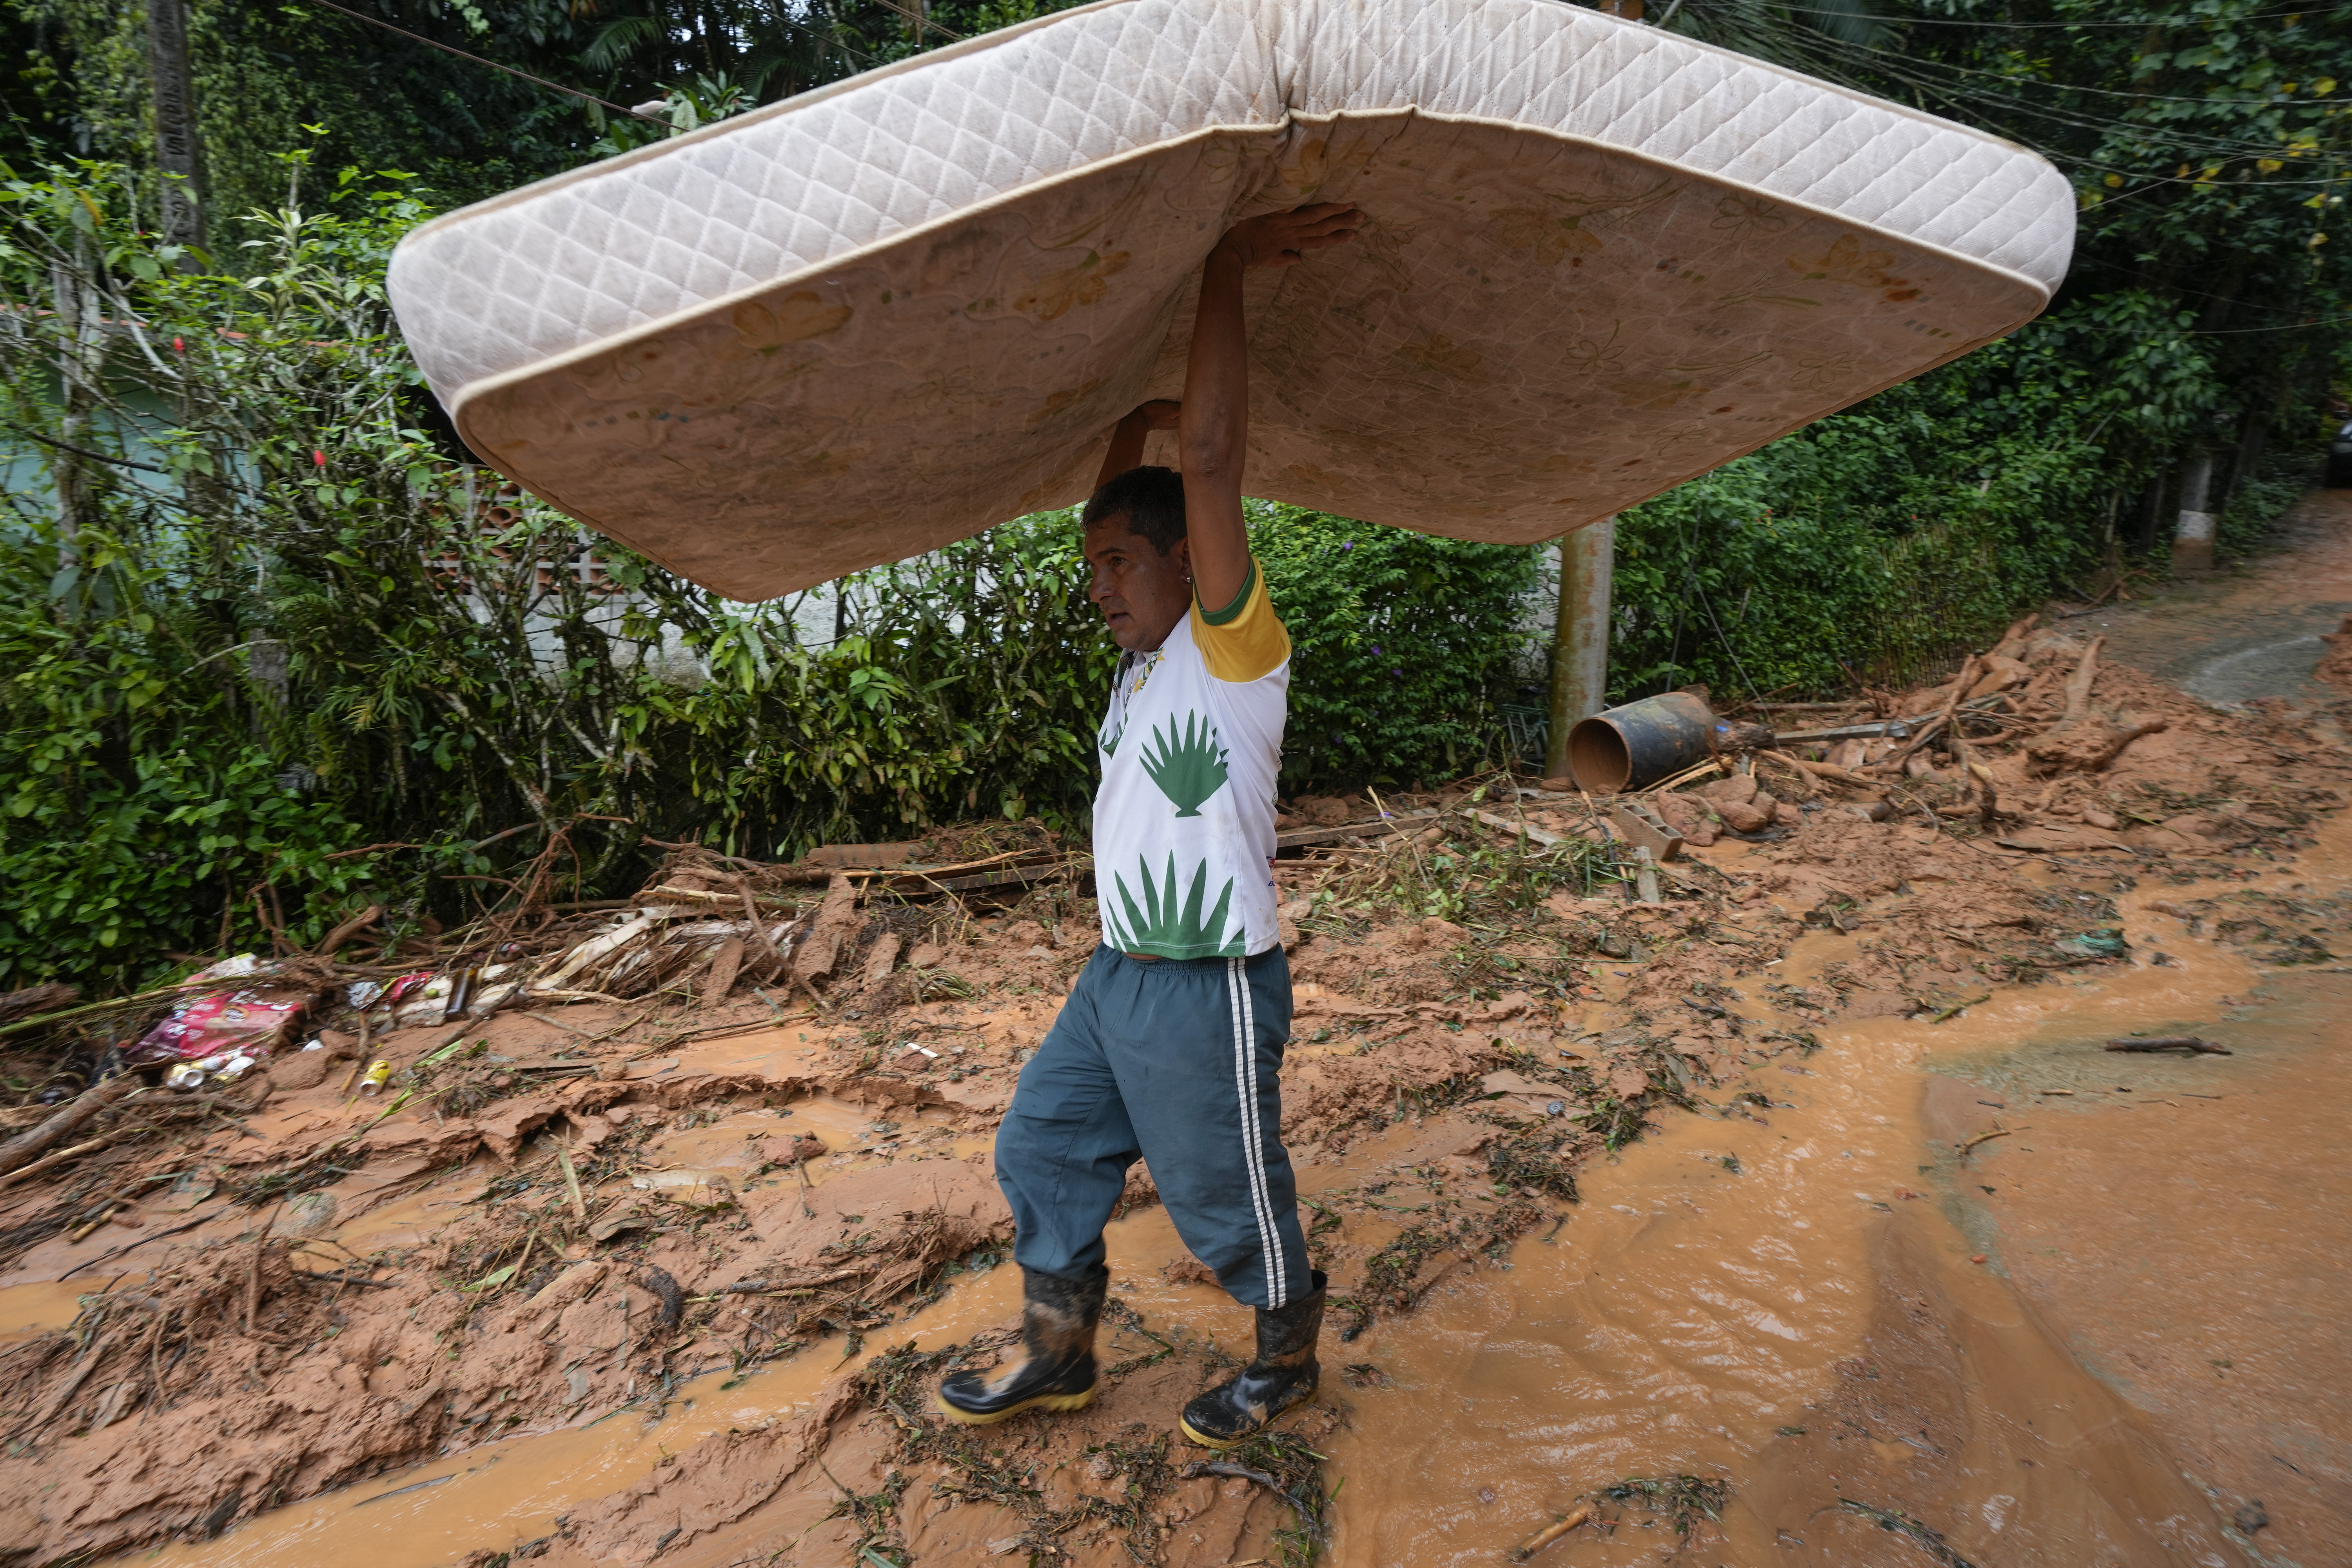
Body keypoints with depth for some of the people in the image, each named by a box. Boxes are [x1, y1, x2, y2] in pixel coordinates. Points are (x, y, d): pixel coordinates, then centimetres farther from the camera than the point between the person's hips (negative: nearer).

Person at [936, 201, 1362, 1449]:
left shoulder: (1234, 648, -16)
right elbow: (1116, 503, 22)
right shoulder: (1145, 657, 8)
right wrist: (1137, 414, 15)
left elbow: (1211, 459, -28)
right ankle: (1057, 1357, 38)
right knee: (1041, 1153, 19)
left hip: (1211, 991, -9)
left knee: (1234, 1203, 11)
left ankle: (1287, 1364, 37)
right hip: (1118, 976, 9)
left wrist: (1226, 273, -25)